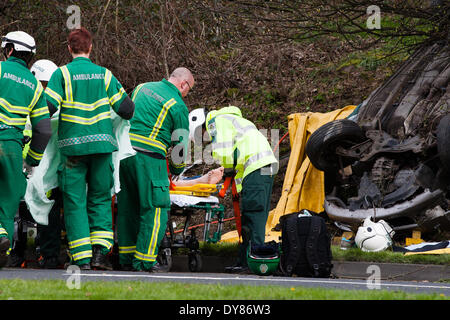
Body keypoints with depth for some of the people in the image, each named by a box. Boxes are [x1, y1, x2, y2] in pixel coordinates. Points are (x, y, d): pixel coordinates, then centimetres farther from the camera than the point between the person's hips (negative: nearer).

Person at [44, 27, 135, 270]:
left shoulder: (62, 73, -3)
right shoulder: (104, 75, 5)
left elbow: (47, 107, -10)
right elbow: (126, 109, 4)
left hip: (73, 144, -2)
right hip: (102, 142, 2)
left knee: (74, 200, 3)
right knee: (100, 198, 12)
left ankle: (82, 259, -3)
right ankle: (100, 251, -2)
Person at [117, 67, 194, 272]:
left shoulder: (142, 88, 17)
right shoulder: (178, 106, -2)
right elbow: (179, 144, 4)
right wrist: (177, 169, 21)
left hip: (125, 152, 7)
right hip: (148, 158, -7)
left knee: (127, 206, 12)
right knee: (155, 208, -1)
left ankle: (126, 258, 16)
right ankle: (144, 260, -5)